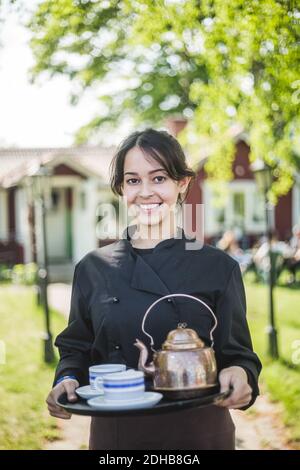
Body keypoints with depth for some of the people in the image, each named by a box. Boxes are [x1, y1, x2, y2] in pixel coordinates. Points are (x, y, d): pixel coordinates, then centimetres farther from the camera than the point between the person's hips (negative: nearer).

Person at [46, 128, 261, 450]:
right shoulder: (93, 269, 1)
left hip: (198, 433, -1)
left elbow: (237, 354, -1)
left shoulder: (219, 269, -4)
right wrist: (67, 382, -12)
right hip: (113, 434, 2)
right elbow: (76, 349, 9)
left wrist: (240, 376, -22)